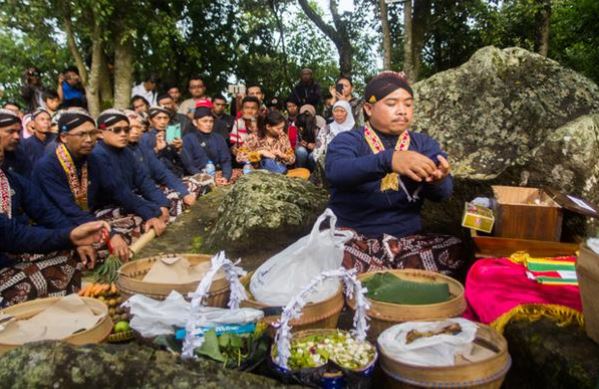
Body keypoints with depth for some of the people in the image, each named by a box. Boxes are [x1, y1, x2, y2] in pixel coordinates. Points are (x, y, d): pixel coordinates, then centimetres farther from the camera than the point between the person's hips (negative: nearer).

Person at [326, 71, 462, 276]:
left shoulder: (424, 143, 11)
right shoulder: (347, 141, 1)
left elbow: (442, 192, -5)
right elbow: (335, 171, -23)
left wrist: (437, 181, -30)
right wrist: (388, 160, -39)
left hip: (407, 239, 3)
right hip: (353, 239, -2)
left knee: (457, 250, -24)